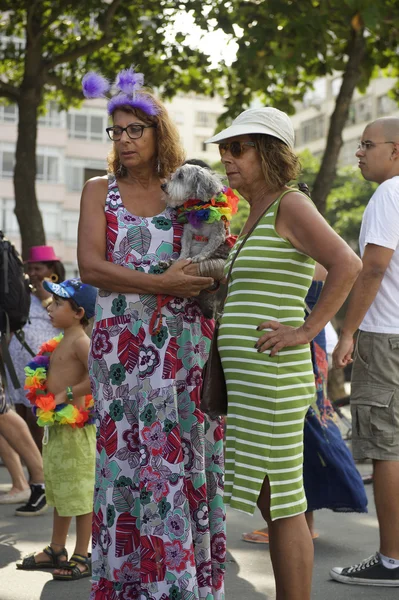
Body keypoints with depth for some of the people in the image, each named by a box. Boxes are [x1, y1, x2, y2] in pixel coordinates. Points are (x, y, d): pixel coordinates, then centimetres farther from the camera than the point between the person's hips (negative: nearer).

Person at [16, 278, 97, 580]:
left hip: (75, 426, -10)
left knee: (81, 493, 0)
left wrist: (68, 394, -24)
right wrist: (43, 396, 5)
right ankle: (57, 550, 31)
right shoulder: (60, 343, 12)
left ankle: (83, 557, 8)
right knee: (59, 490, 19)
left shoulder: (80, 341, -17)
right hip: (56, 425, 10)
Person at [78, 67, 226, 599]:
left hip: (185, 345, 0)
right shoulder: (100, 192, 9)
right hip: (122, 346, 0)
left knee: (183, 453, 1)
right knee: (128, 455, -1)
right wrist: (161, 284, -15)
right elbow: (90, 266, -5)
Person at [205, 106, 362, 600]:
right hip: (245, 378, 10)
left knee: (280, 506, -4)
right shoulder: (255, 215, 18)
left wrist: (306, 332, -20)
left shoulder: (290, 205, -9)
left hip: (271, 377, -10)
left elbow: (346, 265, -23)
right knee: (271, 503, 14)